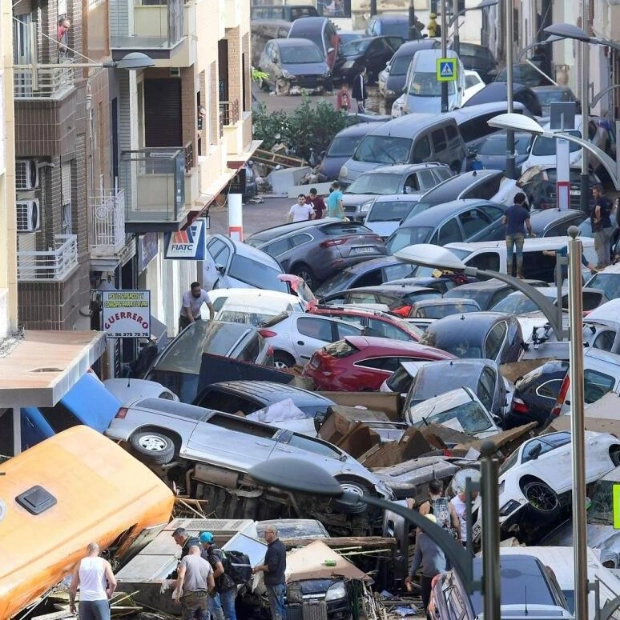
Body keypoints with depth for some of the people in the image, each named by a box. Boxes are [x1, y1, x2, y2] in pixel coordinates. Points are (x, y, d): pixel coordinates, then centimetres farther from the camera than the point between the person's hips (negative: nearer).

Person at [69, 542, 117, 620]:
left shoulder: (80, 564, 5)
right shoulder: (104, 563, 1)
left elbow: (73, 586, 4)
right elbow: (113, 582, -11)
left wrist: (71, 604, 14)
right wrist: (109, 594, 9)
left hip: (85, 602, 2)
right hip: (100, 601, -2)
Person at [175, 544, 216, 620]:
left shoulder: (186, 559, 0)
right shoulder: (207, 563, 13)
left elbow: (181, 577, -13)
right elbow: (212, 585, 13)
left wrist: (178, 594, -10)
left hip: (189, 595, -4)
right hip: (203, 597, 4)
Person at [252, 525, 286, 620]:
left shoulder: (273, 549, -20)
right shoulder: (281, 545, 11)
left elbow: (271, 567, -23)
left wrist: (259, 568, -9)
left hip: (274, 583, -10)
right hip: (281, 582, 10)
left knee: (276, 610, -8)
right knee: (281, 608, 15)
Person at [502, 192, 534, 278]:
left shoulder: (508, 210, 3)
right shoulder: (524, 211, -3)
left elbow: (503, 222, 5)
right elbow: (528, 225, -4)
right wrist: (531, 233, 13)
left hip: (509, 233, 1)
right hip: (520, 234, -1)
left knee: (509, 254, 3)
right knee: (519, 254, 4)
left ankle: (509, 274, -3)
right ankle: (519, 274, 3)